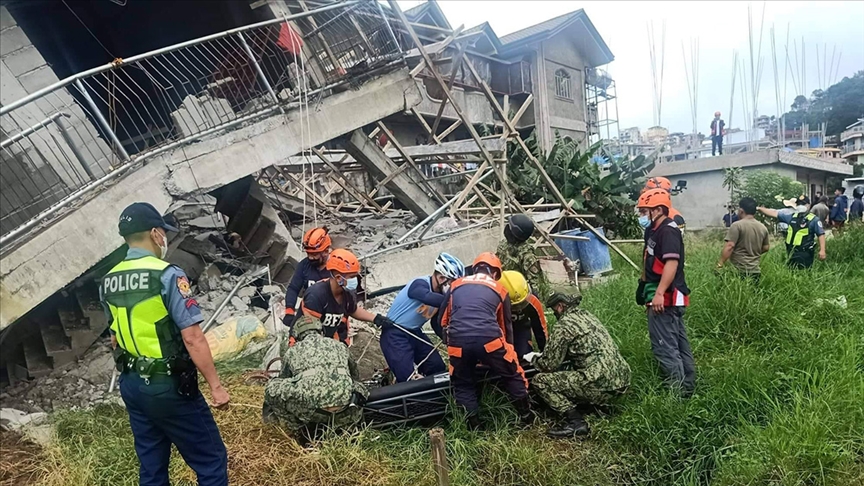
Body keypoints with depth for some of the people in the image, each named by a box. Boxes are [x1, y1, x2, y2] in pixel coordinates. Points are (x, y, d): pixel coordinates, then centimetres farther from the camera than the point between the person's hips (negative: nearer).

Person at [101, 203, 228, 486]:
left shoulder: (108, 282, 5)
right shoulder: (168, 275, -19)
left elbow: (115, 338, 15)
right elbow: (192, 338, -22)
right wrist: (216, 386, -15)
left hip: (130, 385, 8)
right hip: (169, 387, -8)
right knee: (211, 461, 5)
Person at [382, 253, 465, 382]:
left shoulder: (439, 294, 2)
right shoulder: (419, 285, -22)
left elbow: (438, 326, 10)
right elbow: (429, 298, -47)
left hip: (414, 333, 8)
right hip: (395, 335, -8)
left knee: (439, 370, 3)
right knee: (407, 380, -15)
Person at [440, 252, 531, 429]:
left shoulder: (456, 285, 23)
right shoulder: (500, 289, 21)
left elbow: (443, 319, 28)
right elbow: (506, 325, 29)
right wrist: (508, 349, 43)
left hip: (458, 342, 1)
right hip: (489, 339, -1)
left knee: (463, 385, 23)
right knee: (513, 376, 22)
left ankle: (475, 426, 25)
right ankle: (527, 417, 30)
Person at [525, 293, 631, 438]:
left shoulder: (563, 324, -6)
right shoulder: (586, 315, 19)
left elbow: (550, 365, -3)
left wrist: (534, 358, 17)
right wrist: (543, 356, 34)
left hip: (601, 384, -9)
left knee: (540, 381, -2)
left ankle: (576, 422, -11)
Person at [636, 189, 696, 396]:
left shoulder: (668, 231, -16)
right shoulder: (654, 231, 15)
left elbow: (672, 263, -27)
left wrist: (659, 293, -31)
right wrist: (643, 285, 25)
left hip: (666, 298, -11)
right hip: (669, 298, 11)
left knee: (665, 346, -7)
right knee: (679, 344, 15)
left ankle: (678, 392, 0)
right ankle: (688, 387, 24)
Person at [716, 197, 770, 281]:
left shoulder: (737, 225, -10)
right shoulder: (763, 227, 11)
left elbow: (729, 247, -17)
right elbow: (766, 248, 18)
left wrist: (720, 264, -16)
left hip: (739, 270, -7)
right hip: (755, 270, 7)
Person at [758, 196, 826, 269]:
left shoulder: (813, 219, -4)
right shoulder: (792, 217, 11)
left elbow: (821, 234, -8)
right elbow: (775, 213, 12)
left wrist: (822, 250, -15)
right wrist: (759, 208, 7)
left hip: (805, 254, -6)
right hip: (791, 253, 6)